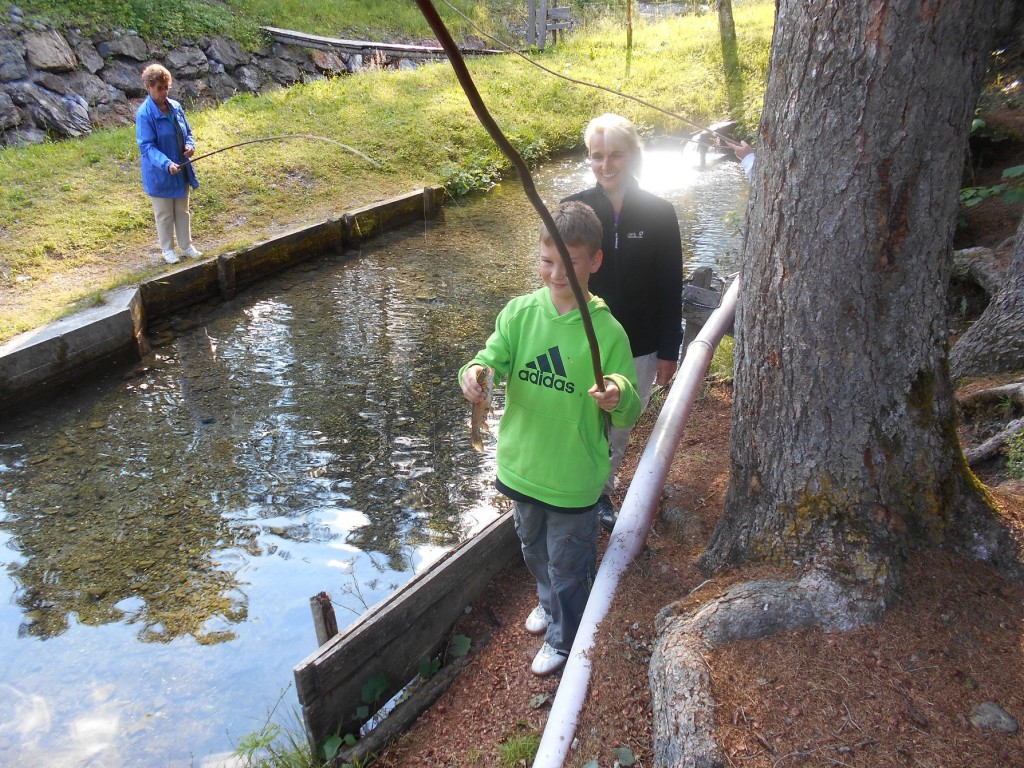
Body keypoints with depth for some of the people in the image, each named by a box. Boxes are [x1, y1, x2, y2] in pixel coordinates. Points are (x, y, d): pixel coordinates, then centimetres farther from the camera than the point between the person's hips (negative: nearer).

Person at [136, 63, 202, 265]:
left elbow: (187, 131, 12)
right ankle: (167, 249, 24)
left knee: (182, 211, 17)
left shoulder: (175, 107, 1)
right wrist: (167, 164, -36)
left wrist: (190, 145, -10)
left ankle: (186, 246, 31)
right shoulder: (144, 114, -18)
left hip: (181, 170, 6)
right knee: (164, 214, 9)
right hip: (159, 174, -6)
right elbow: (146, 146, -22)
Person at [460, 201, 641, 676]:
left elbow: (629, 414, -15)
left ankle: (563, 641, 43)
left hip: (573, 478, -4)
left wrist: (619, 398, -38)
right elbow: (492, 358, -16)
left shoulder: (607, 331, -17)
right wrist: (474, 373, -39)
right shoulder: (519, 313, -7)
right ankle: (549, 601, 59)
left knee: (568, 567, 17)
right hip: (521, 467, 4)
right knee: (535, 552, 29)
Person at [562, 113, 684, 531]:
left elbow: (671, 289, -3)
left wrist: (668, 351, -2)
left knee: (619, 429, 18)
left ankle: (602, 491, 42)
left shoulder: (659, 214, -7)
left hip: (638, 347, 1)